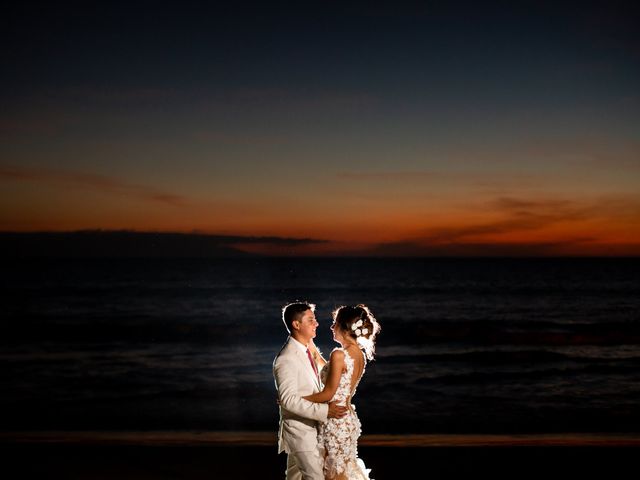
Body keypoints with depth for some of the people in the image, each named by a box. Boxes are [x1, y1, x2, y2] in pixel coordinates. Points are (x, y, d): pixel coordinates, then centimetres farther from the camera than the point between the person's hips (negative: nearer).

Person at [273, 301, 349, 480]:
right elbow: (288, 399, -28)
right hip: (298, 429, -9)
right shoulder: (286, 359, -24)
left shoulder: (308, 348, 5)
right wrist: (324, 411, -29)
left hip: (308, 424, 9)